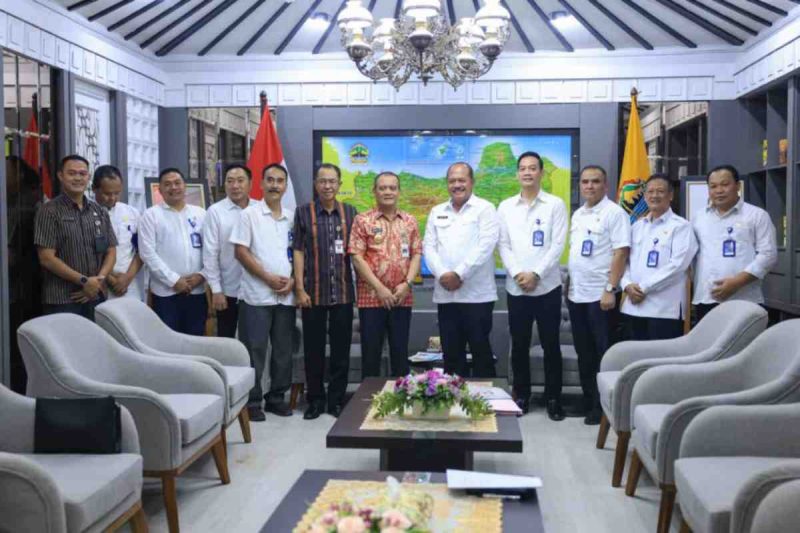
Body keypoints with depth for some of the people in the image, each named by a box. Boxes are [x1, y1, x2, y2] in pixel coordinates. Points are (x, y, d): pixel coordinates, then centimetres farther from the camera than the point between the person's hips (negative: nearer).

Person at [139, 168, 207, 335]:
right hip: (166, 292, -3)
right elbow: (147, 253, -7)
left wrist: (201, 274, -6)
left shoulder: (200, 214, 10)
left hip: (197, 290, 3)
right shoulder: (151, 215, 1)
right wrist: (173, 280, -12)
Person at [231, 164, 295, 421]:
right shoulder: (249, 214, -1)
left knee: (283, 350, 9)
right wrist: (269, 278, -13)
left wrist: (292, 280, -4)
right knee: (254, 350, -1)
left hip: (286, 296, 4)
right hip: (257, 295, -4)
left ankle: (276, 397, 21)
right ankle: (252, 401, 8)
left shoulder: (292, 217, 11)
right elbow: (241, 252, -7)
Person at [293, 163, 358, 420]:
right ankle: (315, 399, 20)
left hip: (343, 292, 2)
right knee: (313, 349, 7)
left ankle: (337, 400, 19)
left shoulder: (350, 212, 7)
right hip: (313, 292, -1)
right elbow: (298, 251, -1)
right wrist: (300, 288, -7)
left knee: (341, 350, 7)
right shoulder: (303, 212, 2)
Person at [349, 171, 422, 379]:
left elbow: (416, 254, 7)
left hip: (402, 298, 3)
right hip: (371, 297, -3)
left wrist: (407, 283, -8)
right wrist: (379, 288, -12)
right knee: (371, 353, 4)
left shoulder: (410, 221, 9)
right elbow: (357, 257, -7)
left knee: (400, 352, 9)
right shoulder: (363, 220, -1)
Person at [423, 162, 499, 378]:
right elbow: (429, 247, 7)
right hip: (445, 295, 4)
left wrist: (459, 274, -16)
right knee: (451, 353, 10)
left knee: (481, 351, 2)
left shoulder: (485, 209, 0)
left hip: (477, 294, -4)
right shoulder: (436, 212, 15)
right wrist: (442, 274, -10)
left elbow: (485, 246, -11)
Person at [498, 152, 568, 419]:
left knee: (551, 345, 3)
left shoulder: (555, 204, 1)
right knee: (519, 345, 8)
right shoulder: (506, 207, 8)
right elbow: (503, 245, 4)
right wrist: (517, 273, -10)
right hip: (516, 287, 2)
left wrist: (536, 274, -14)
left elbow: (558, 245, -6)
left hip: (547, 286, -2)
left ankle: (553, 398, 14)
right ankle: (521, 396, 19)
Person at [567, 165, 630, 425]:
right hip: (577, 295, 7)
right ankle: (588, 401, 23)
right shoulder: (577, 214, 15)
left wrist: (610, 289, -21)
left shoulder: (614, 213, -8)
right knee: (584, 352, 13)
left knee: (604, 353, 0)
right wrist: (569, 286, 15)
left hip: (600, 295, -7)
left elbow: (621, 253, -15)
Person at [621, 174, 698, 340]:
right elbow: (625, 260, 14)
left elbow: (677, 265, -13)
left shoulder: (681, 226, -2)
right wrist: (627, 285, -6)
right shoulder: (637, 226, 16)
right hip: (634, 306, 6)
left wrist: (644, 287, -13)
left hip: (665, 308, -6)